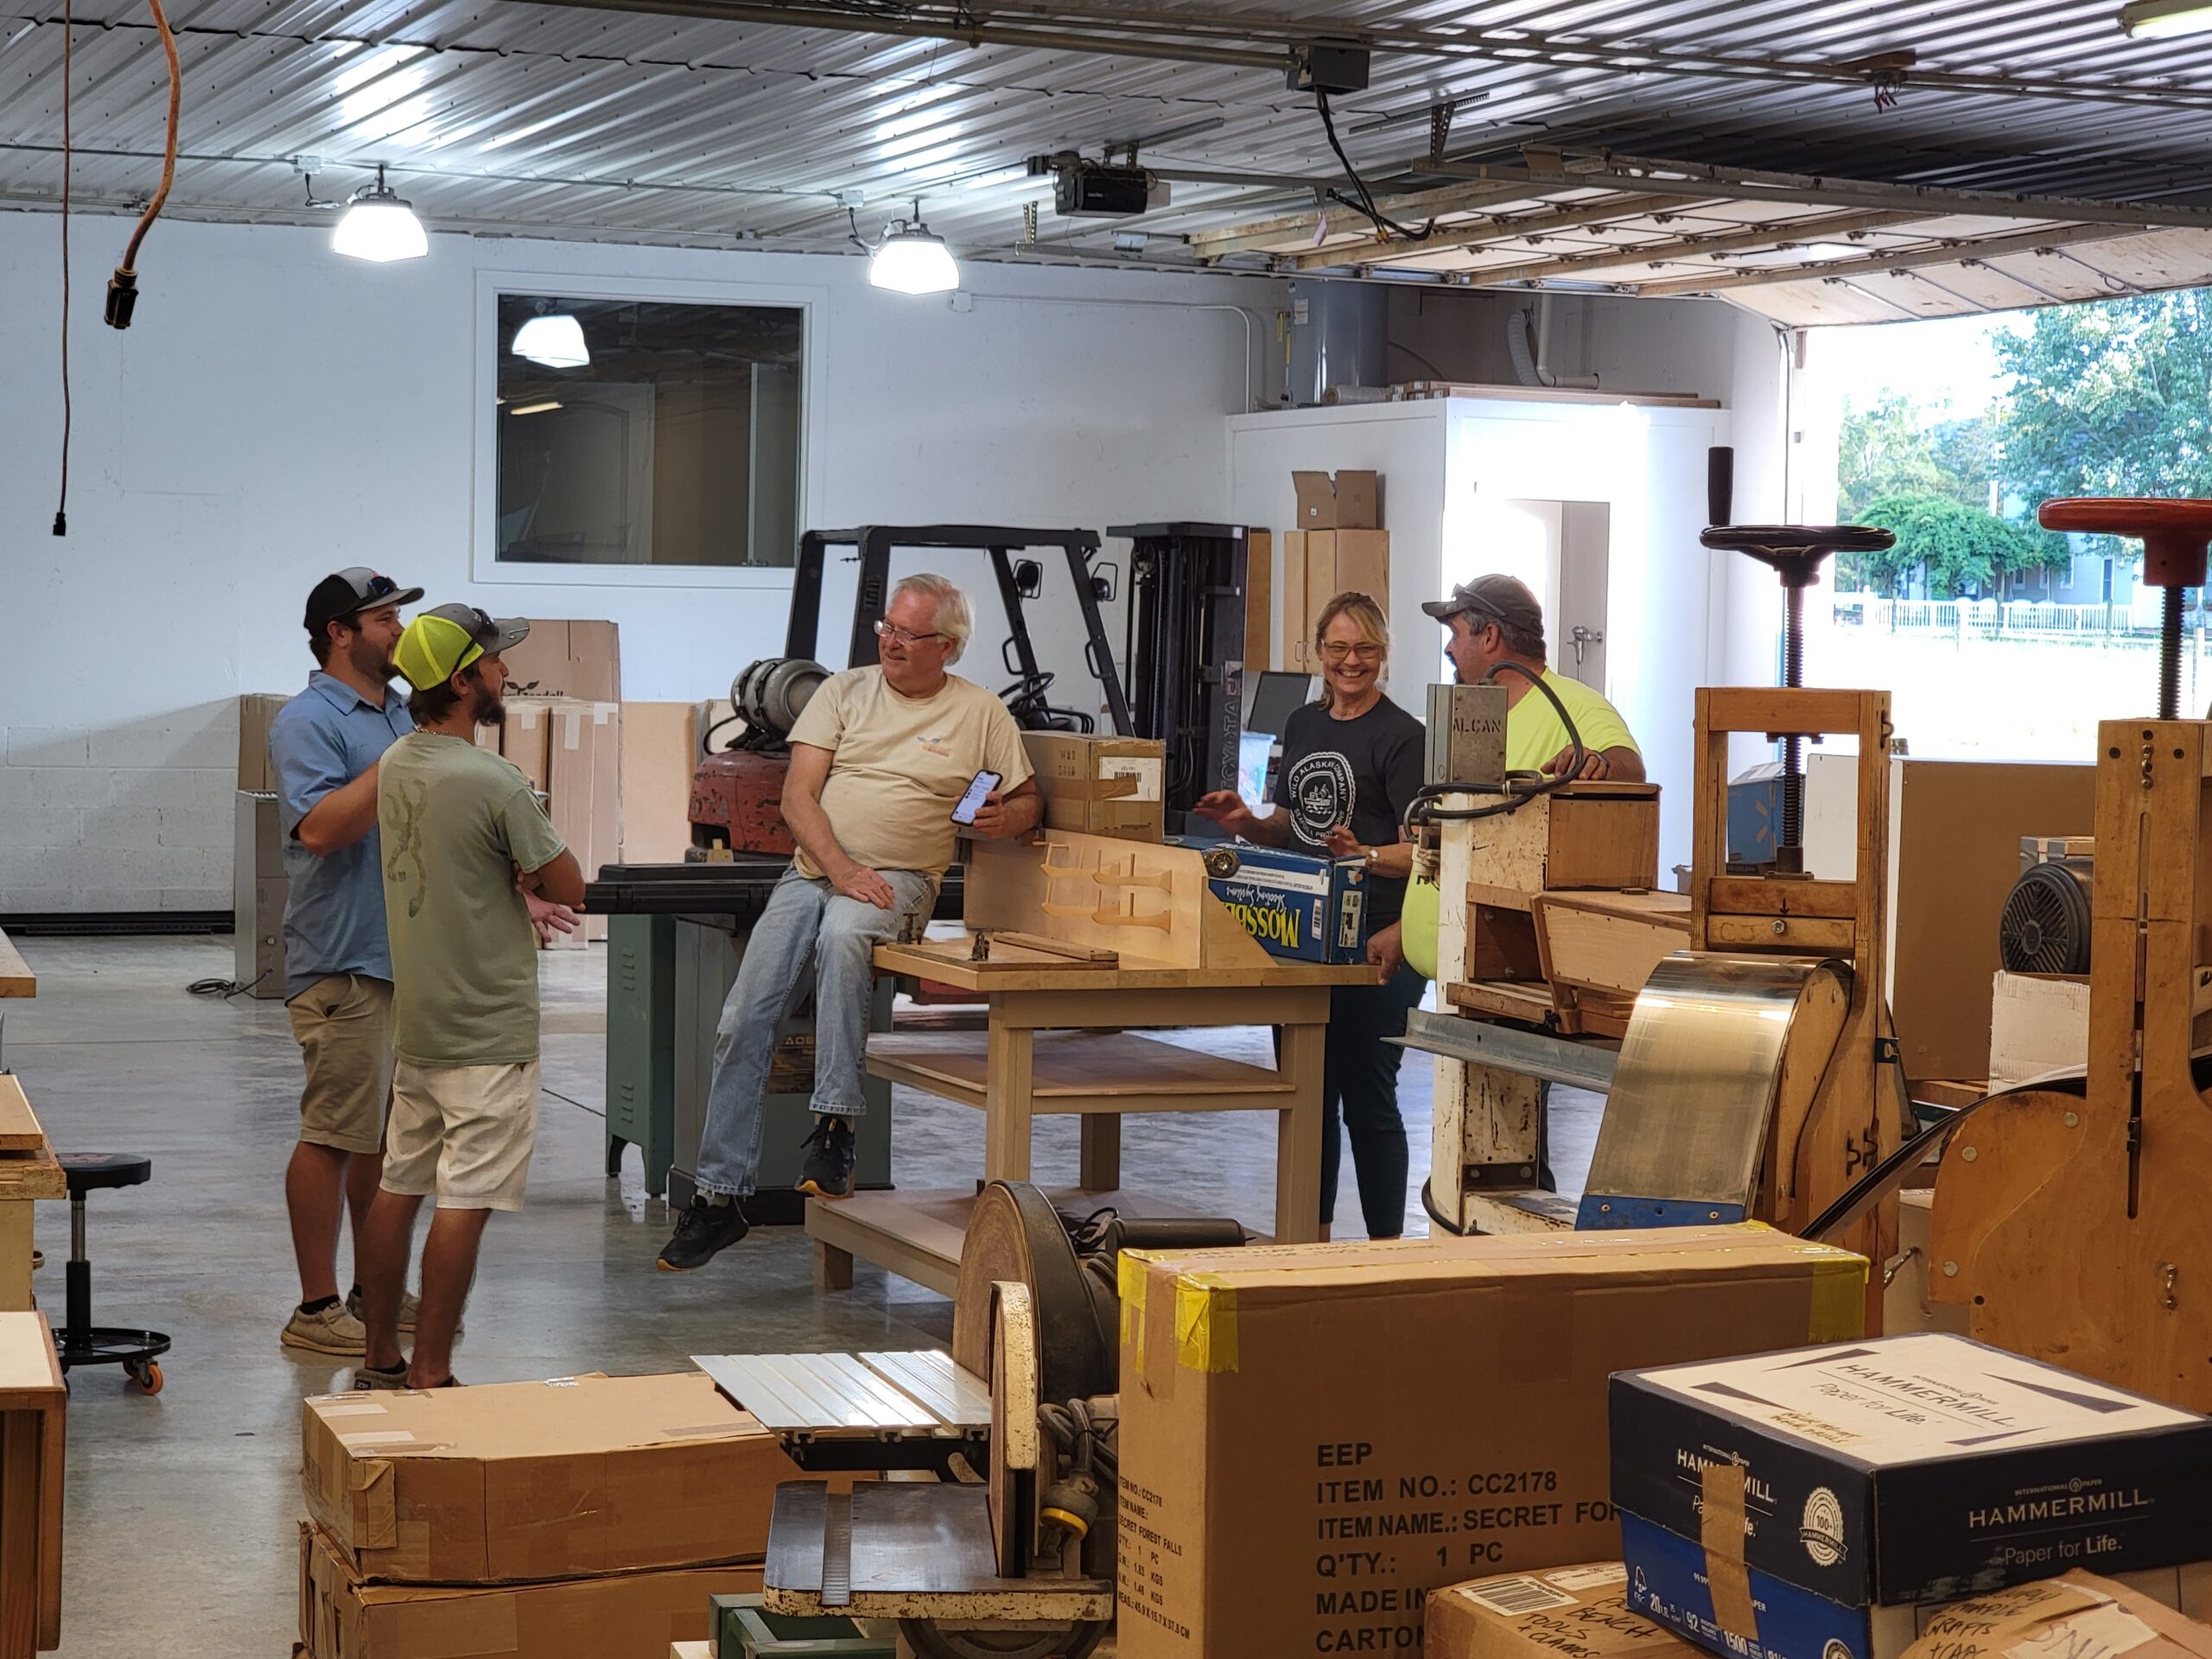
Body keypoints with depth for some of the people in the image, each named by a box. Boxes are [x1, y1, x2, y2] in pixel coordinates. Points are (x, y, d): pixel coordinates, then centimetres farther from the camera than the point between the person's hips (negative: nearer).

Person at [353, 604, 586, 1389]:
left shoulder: (395, 765, 5)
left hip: (416, 1021, 9)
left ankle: (381, 1358, 22)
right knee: (465, 1202, -4)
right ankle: (429, 1376, -2)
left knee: (399, 1184, 14)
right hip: (489, 1032, -9)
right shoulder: (493, 783, -21)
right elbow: (569, 886, -12)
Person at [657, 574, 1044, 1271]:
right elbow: (798, 796, 2)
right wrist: (841, 868, -14)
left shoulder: (981, 713, 8)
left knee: (842, 935, -38)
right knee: (743, 1022, -11)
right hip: (813, 869, 3)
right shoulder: (845, 691, 11)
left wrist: (1007, 817, -12)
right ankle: (720, 1195, -3)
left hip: (901, 880, -3)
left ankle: (834, 1128, -33)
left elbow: (1029, 800, 14)